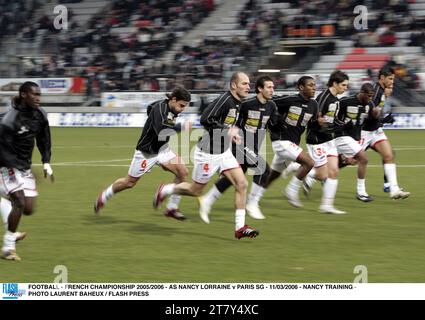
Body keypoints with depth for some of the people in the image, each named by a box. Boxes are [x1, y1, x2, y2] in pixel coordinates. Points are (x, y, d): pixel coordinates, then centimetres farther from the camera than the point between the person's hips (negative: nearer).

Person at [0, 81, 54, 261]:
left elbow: (44, 141, 14)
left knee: (28, 209, 2)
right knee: (20, 202, -21)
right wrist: (22, 169, -27)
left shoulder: (40, 116, -1)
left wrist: (46, 163, 3)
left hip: (25, 167, 7)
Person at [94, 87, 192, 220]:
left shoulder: (172, 109, -2)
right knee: (129, 182, 8)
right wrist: (182, 127, -37)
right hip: (146, 152, -7)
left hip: (162, 149, 7)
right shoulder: (160, 108, -27)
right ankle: (103, 197, 34)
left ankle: (172, 208, -5)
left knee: (182, 172, -14)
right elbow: (161, 131, -41)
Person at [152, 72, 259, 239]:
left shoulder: (237, 103, 6)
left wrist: (232, 135, 8)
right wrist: (227, 130, -25)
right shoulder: (224, 100, -22)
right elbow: (205, 120, -29)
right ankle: (163, 191, 34)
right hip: (208, 154, -8)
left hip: (224, 152, 8)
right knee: (195, 190, 8)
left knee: (242, 184, -7)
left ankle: (240, 227, -4)